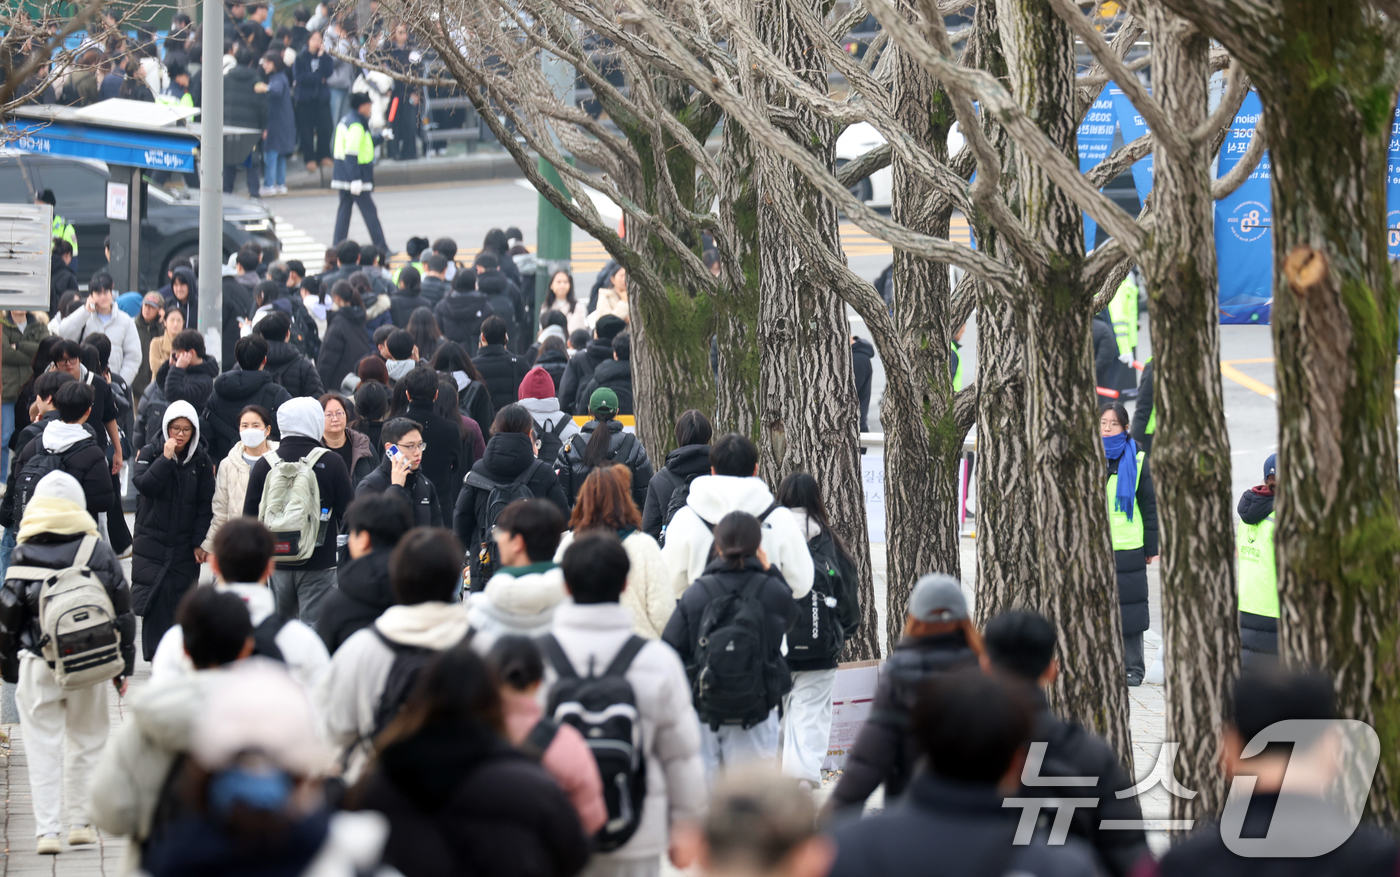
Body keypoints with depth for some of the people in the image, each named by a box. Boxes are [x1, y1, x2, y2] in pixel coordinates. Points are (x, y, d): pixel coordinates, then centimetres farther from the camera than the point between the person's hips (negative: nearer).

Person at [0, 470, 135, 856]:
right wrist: (124, 666, 12)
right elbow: (122, 612, 3)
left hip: (37, 667, -1)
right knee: (86, 744, 14)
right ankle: (80, 823, 18)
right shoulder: (99, 552, -1)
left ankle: (47, 830, -1)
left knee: (43, 750, 4)